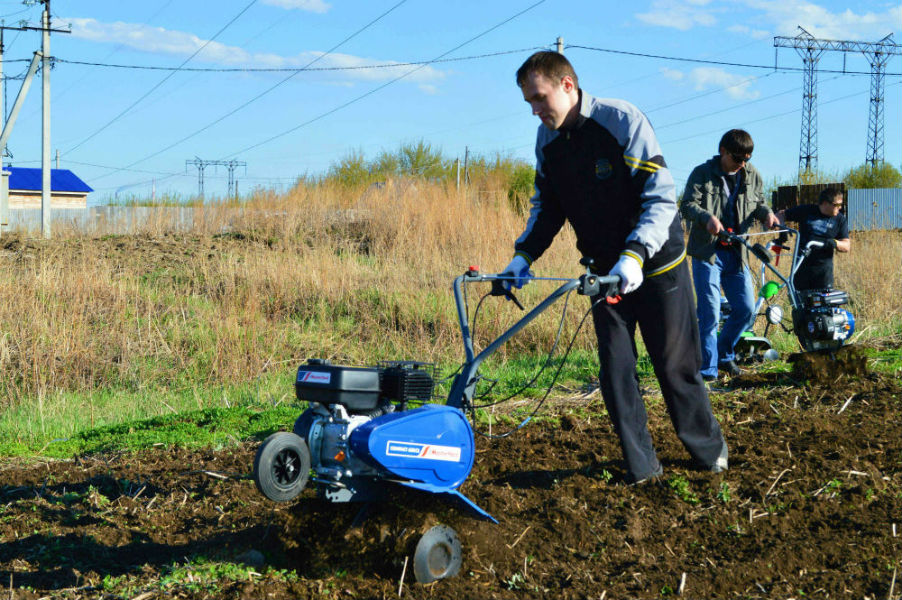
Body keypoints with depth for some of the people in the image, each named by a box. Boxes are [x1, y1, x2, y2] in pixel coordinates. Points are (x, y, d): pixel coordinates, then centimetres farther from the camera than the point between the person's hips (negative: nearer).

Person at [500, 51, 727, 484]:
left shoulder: (623, 120, -20)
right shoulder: (547, 140, -2)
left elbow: (661, 198, -24)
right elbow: (546, 207, 9)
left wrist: (634, 255, -37)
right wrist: (524, 254, -8)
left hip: (656, 264, -5)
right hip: (606, 270, 5)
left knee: (675, 366, 5)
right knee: (614, 368, -1)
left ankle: (708, 449, 26)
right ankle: (640, 465, 10)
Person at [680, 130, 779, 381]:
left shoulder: (752, 175, 9)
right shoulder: (702, 173, -3)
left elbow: (758, 202, 18)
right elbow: (688, 205, -10)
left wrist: (766, 213, -6)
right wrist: (707, 217, -31)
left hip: (736, 253, 5)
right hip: (707, 251, -5)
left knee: (746, 309, 4)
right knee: (710, 313, -8)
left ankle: (724, 354, 27)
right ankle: (707, 369, 1)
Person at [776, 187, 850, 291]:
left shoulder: (840, 219, 4)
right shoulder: (806, 211, 1)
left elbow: (847, 246, 0)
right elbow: (782, 215, 12)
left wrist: (835, 243, -22)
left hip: (823, 268, 0)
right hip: (802, 266, 0)